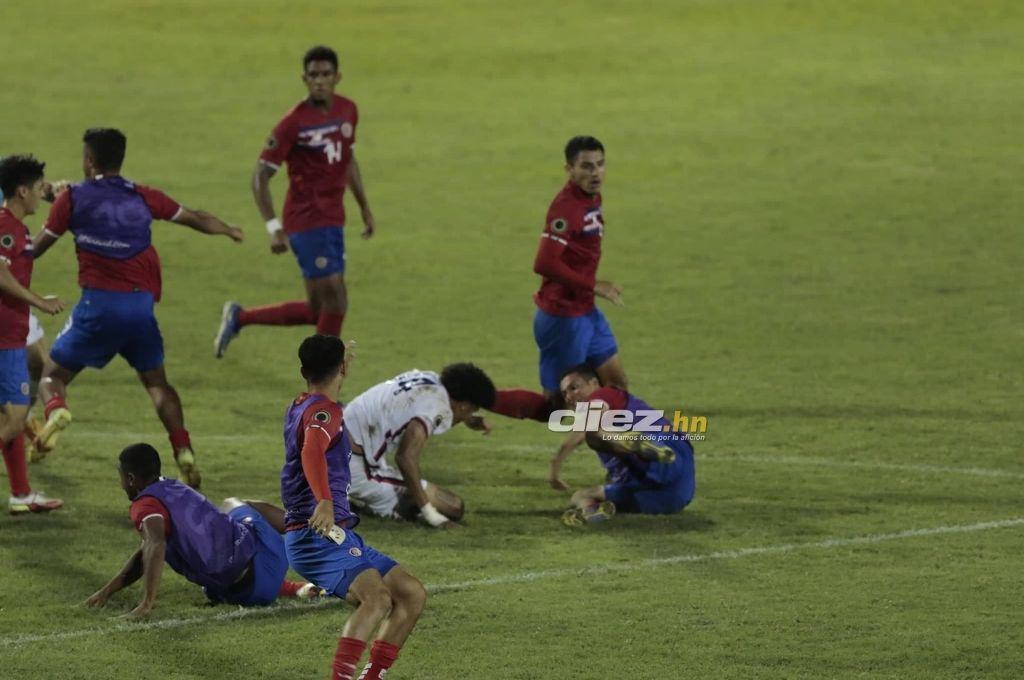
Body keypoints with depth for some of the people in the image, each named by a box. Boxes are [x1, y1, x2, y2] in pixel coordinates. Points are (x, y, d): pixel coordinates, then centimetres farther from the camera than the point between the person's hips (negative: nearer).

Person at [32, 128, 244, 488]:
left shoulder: (73, 198, 2)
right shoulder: (143, 197, 10)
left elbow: (36, 248, 7)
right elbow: (195, 218, 22)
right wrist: (230, 231, 41)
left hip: (98, 303, -3)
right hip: (141, 305, 3)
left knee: (53, 375, 9)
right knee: (157, 382, 19)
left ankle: (55, 409, -25)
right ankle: (184, 451, 2)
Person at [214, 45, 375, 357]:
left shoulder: (348, 111, 6)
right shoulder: (294, 123, -14)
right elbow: (261, 176, -12)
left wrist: (364, 207, 21)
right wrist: (274, 228, -20)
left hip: (333, 220, 7)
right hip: (307, 220, -7)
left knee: (318, 312, 9)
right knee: (335, 300, -11)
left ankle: (238, 318, 26)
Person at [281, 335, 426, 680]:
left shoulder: (300, 407, 20)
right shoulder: (324, 411, -11)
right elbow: (312, 451, -34)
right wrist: (325, 502, -49)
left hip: (337, 535, 10)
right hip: (320, 535, -10)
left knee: (412, 594, 8)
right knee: (377, 598, -32)